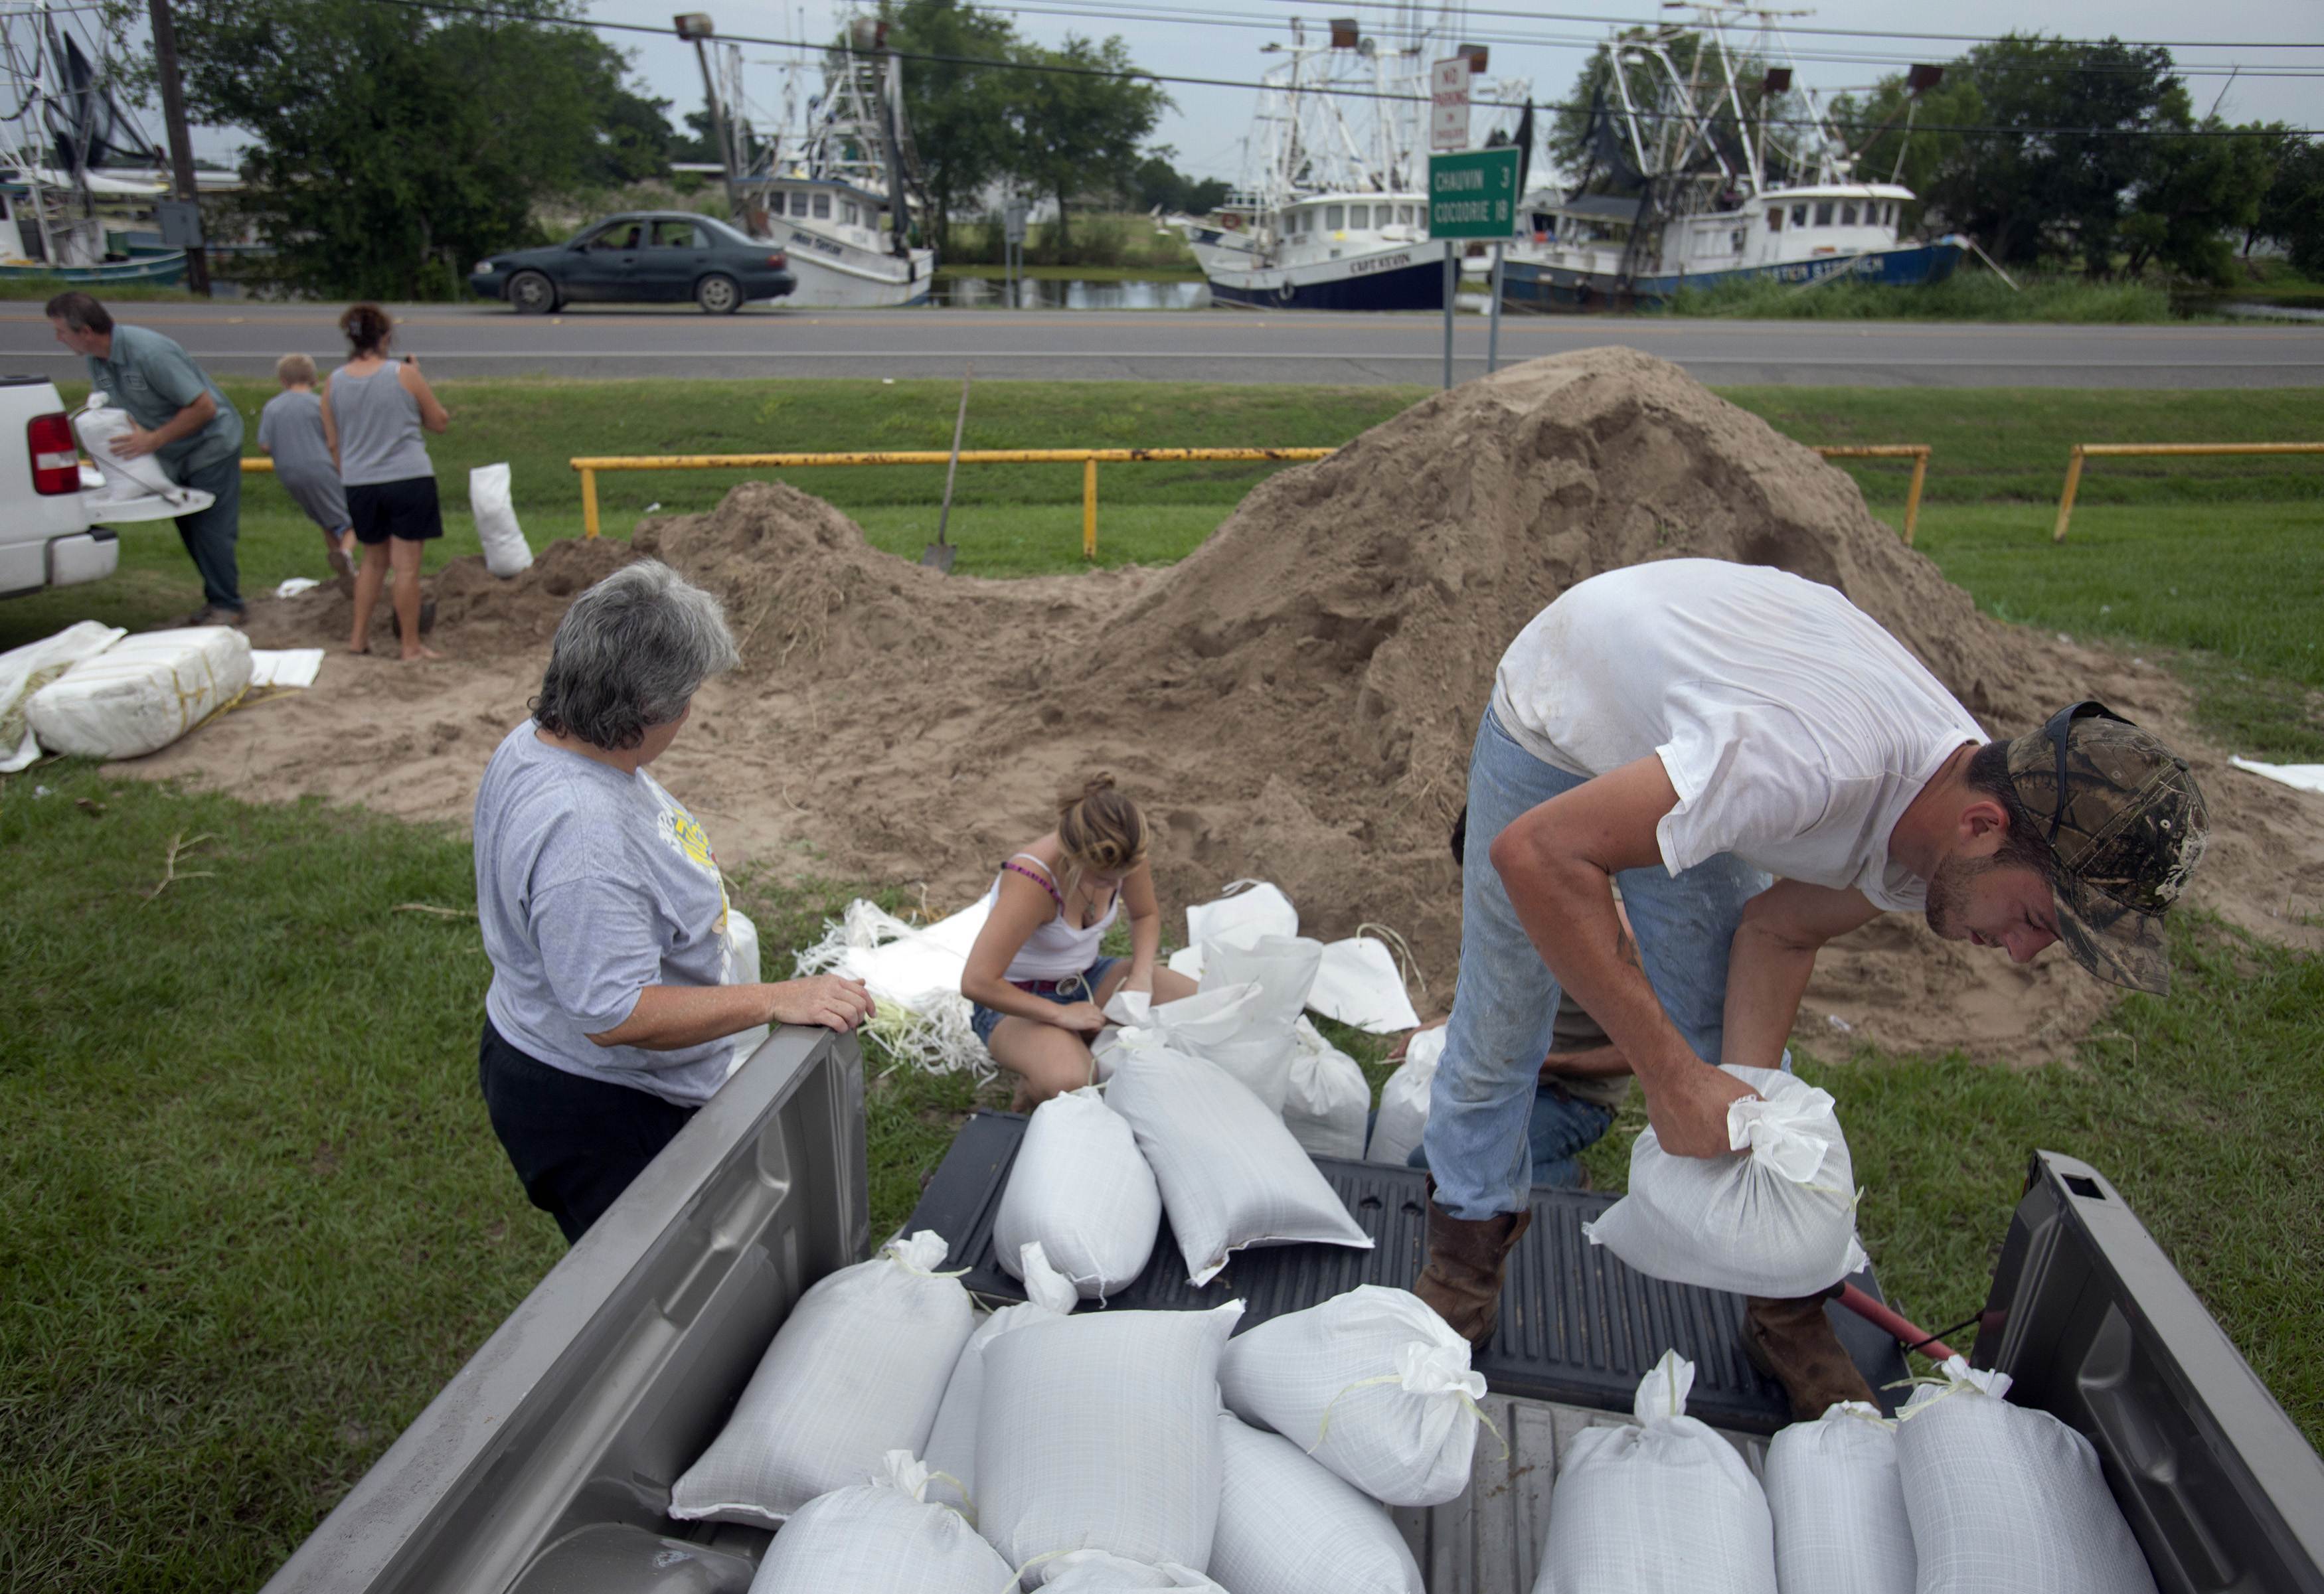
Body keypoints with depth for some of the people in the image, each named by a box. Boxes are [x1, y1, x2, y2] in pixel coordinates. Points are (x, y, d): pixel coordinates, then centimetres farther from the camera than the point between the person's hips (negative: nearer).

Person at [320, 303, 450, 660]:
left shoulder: (333, 382, 4)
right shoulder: (404, 374, -6)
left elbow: (334, 444, 10)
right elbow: (439, 422, 3)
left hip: (360, 484, 4)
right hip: (409, 480, -4)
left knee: (374, 559, 21)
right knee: (406, 564, 0)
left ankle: (359, 637, 24)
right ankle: (411, 646, 5)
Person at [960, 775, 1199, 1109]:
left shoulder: (1121, 855, -15)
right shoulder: (1030, 882, -33)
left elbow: (1146, 915, 7)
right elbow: (976, 983, -35)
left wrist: (1142, 975, -11)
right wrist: (1061, 1014, -28)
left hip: (1087, 979, 6)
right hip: (1019, 1002, -6)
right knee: (1069, 1082, -37)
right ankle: (1034, 1088, -1)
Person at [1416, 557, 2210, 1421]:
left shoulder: (1940, 835, -18)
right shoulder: (1819, 765, -44)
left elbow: (1777, 929, -4)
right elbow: (1538, 852, -43)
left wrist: (1745, 1092, -19)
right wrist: (1670, 1072, -39)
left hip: (1670, 755, 6)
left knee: (1733, 1043, 5)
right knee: (1500, 1025, 0)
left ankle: (1787, 1314, 23)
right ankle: (1468, 1243, 26)